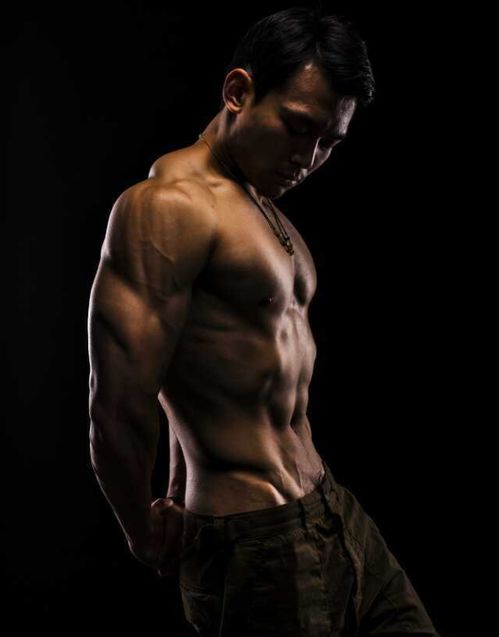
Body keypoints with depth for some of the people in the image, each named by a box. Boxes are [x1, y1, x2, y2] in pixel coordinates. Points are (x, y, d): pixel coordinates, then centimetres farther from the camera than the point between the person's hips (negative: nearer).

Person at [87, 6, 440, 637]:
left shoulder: (265, 208, 14)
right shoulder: (168, 206, -17)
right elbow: (119, 414, -21)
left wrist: (185, 498, 21)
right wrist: (150, 539, -6)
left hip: (334, 513, 9)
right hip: (256, 545, -9)